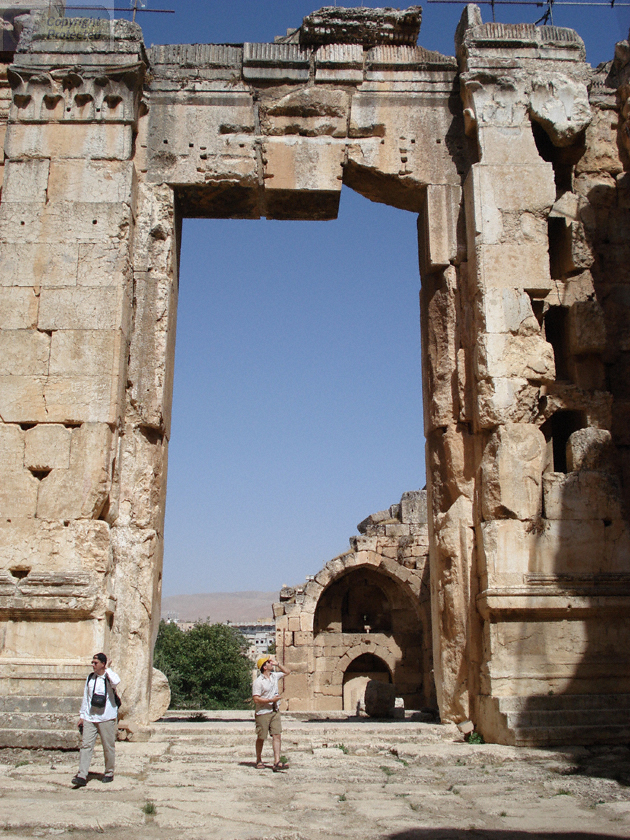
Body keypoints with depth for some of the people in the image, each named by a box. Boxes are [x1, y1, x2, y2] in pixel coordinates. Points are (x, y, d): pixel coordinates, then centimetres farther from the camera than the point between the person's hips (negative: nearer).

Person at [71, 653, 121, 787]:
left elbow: (116, 681, -31)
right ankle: (82, 776, -7)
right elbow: (86, 697, 16)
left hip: (107, 719, -4)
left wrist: (107, 669, -17)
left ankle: (109, 773, 20)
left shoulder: (109, 677, -5)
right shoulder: (90, 678, 10)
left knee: (108, 747, 5)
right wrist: (82, 716, 13)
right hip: (90, 719, 4)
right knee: (86, 745, -5)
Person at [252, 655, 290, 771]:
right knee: (261, 738, 7)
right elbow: (256, 699, -18)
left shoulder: (274, 676, 9)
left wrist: (277, 664, 11)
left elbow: (287, 672, 25)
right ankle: (259, 761, 25)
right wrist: (272, 700, -18)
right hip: (263, 713, -6)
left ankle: (277, 762, -11)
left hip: (275, 712, 6)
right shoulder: (258, 681, -13)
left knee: (277, 736, -7)